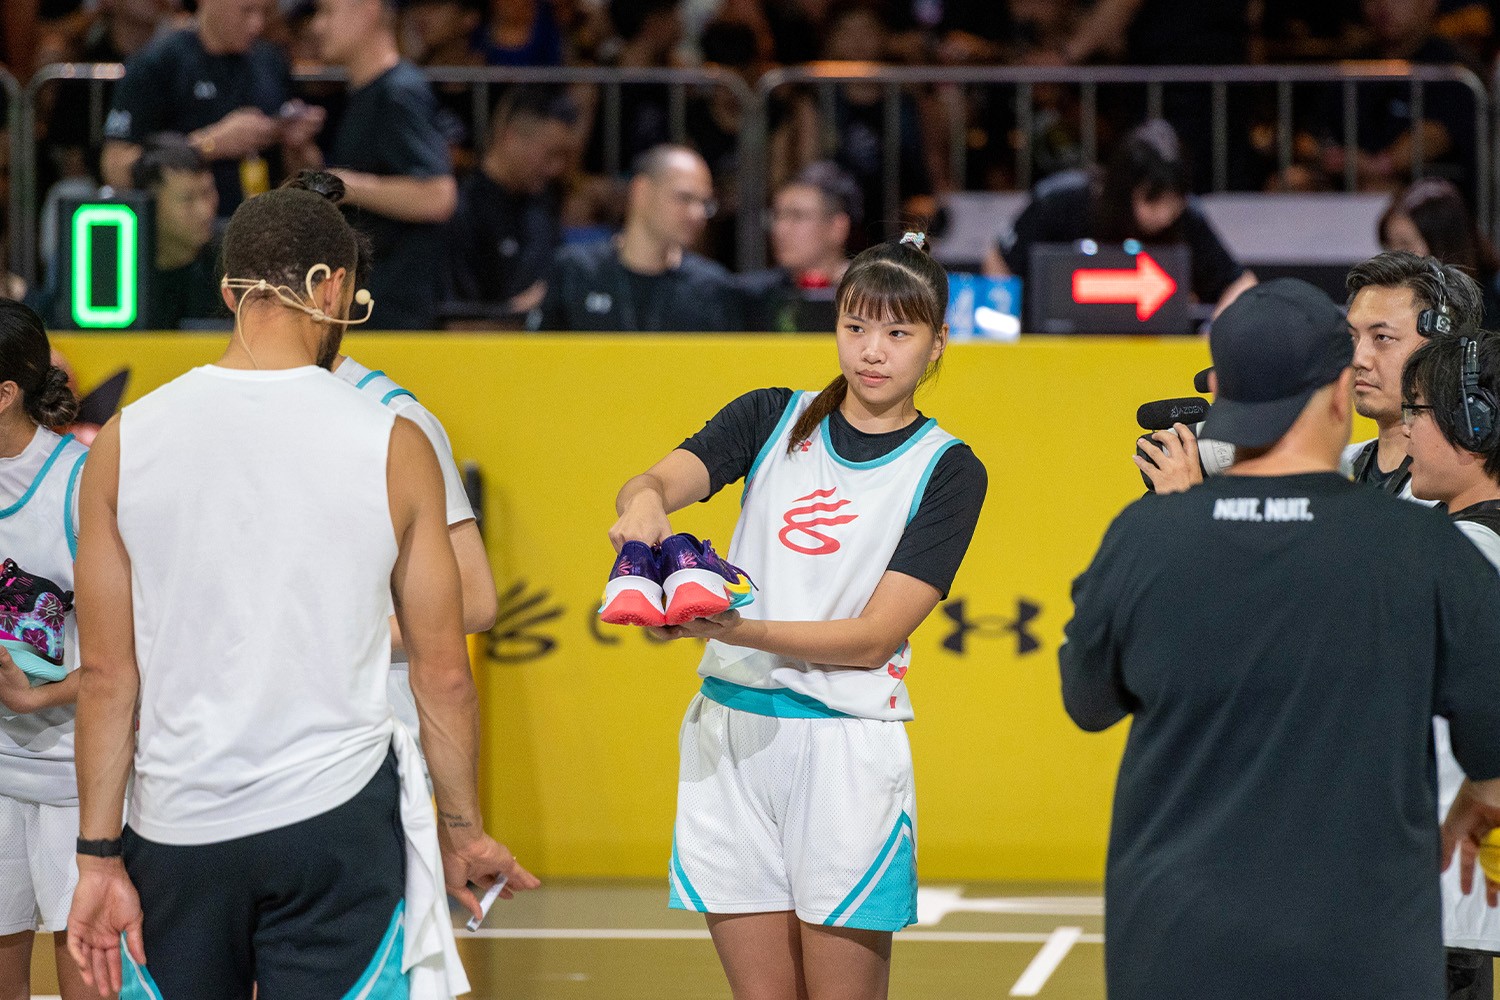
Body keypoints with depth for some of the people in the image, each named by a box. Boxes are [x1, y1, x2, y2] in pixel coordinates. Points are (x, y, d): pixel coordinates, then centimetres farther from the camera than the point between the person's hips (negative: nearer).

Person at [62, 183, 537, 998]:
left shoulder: (125, 443, -1)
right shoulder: (393, 446, -4)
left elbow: (107, 675, -1)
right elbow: (442, 674, 1)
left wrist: (99, 856, 4)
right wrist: (462, 829, 14)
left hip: (178, 833, 2)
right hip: (337, 822, -2)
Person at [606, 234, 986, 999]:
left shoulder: (945, 470, 0)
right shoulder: (771, 420, 9)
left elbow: (874, 637, -9)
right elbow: (665, 480, -10)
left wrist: (736, 628, -24)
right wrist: (644, 500, -36)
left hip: (846, 748, -3)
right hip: (729, 729, 3)